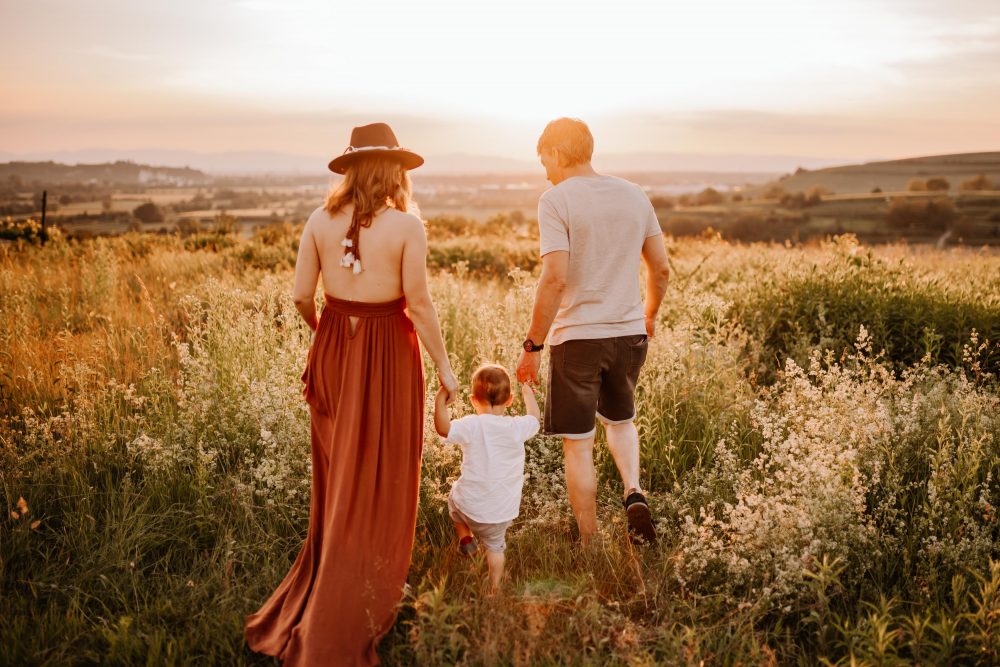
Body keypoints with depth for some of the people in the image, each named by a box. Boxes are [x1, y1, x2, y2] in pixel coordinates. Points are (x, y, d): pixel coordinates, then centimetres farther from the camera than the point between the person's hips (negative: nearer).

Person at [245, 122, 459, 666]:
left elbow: (301, 295, -1)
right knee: (377, 484, 7)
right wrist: (443, 365, -3)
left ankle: (319, 589, 37)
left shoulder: (320, 220, -2)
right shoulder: (406, 226, -13)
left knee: (336, 478, 21)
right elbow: (419, 304, -14)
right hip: (386, 354, -4)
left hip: (333, 350, 4)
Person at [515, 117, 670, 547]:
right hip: (630, 333, 5)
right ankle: (634, 492, 5)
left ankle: (590, 547, 15)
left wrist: (533, 345, -13)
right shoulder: (634, 195, 6)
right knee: (620, 420, 28)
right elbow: (661, 269, 9)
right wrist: (650, 315, 26)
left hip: (577, 336, -5)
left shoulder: (556, 200, -10)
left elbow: (555, 278, -20)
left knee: (578, 444, 8)